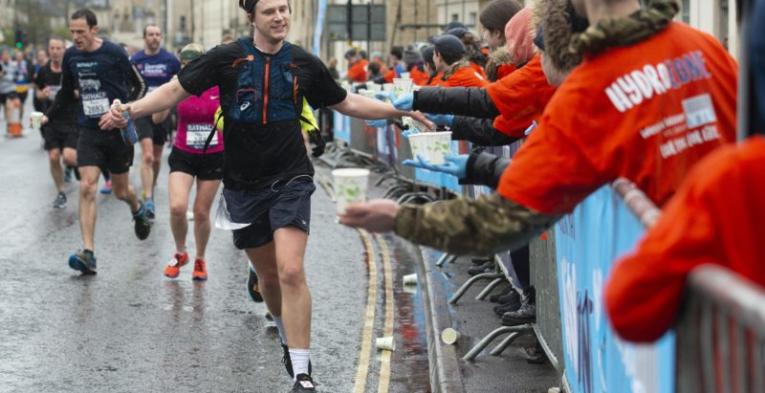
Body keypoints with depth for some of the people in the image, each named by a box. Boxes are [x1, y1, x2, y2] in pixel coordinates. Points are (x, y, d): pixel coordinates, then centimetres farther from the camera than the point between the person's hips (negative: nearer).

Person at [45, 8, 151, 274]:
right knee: (87, 187, -12)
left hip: (117, 130, -3)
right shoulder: (70, 56, 1)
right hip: (89, 131, 3)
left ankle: (138, 211, 48)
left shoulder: (114, 53, -12)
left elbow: (139, 87, -6)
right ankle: (88, 253, -13)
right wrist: (49, 117, 14)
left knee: (120, 190, 11)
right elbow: (67, 92, 18)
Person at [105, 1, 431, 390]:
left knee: (291, 271, -17)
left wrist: (400, 110, 5)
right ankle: (289, 340, 40)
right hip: (243, 185, 1)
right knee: (268, 275, 12)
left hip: (290, 181, -1)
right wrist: (130, 110, -21)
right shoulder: (226, 58, -6)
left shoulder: (304, 63, 0)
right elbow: (175, 90, -5)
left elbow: (347, 102, 13)